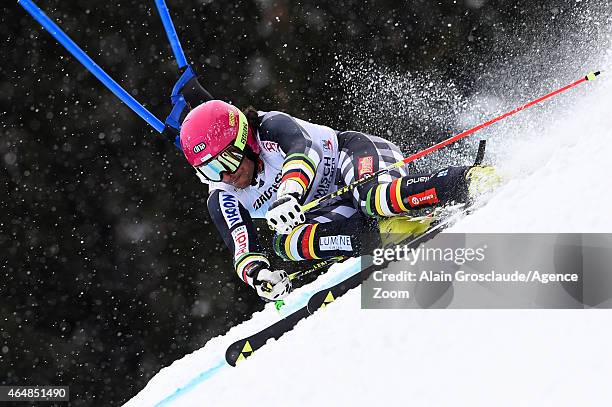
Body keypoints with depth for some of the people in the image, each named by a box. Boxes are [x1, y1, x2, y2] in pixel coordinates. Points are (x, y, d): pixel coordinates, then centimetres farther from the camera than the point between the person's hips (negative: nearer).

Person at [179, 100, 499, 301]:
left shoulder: (271, 129, -18)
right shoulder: (222, 200, -3)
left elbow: (302, 148, -39)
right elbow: (243, 250, -13)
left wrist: (290, 191, -60)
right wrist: (258, 274, -38)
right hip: (334, 211, 6)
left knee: (374, 198, -41)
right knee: (284, 242, -27)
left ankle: (468, 181, -38)